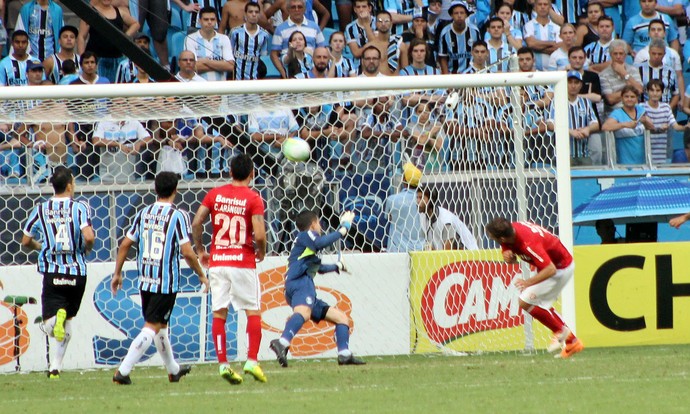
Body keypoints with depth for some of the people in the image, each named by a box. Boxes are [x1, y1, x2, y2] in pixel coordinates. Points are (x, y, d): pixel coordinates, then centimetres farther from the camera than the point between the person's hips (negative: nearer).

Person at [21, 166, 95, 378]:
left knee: (50, 326, -3)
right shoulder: (79, 208, -5)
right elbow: (89, 237, -19)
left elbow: (26, 241, 12)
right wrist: (87, 248, 4)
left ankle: (56, 317, -37)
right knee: (67, 322, 18)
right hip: (77, 272, 0)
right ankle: (56, 366, 15)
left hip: (52, 272, 0)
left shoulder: (40, 210, 3)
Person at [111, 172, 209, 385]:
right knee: (152, 326, -4)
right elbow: (187, 251, -14)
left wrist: (117, 273, 15)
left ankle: (173, 369, 39)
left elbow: (125, 244, 5)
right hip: (166, 282, -6)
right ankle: (123, 371, -16)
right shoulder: (178, 216, -10)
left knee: (160, 325, 21)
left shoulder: (143, 213, 5)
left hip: (145, 280, 6)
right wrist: (201, 275, -1)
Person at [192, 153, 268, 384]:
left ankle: (223, 364, -1)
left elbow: (196, 223, -2)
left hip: (217, 261, 3)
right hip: (243, 261, -3)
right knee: (253, 312, 5)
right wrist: (261, 252, 5)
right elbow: (259, 234, -15)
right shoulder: (253, 199, -7)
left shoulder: (215, 194, 4)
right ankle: (252, 361, -6)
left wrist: (200, 250, 12)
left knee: (219, 313, 5)